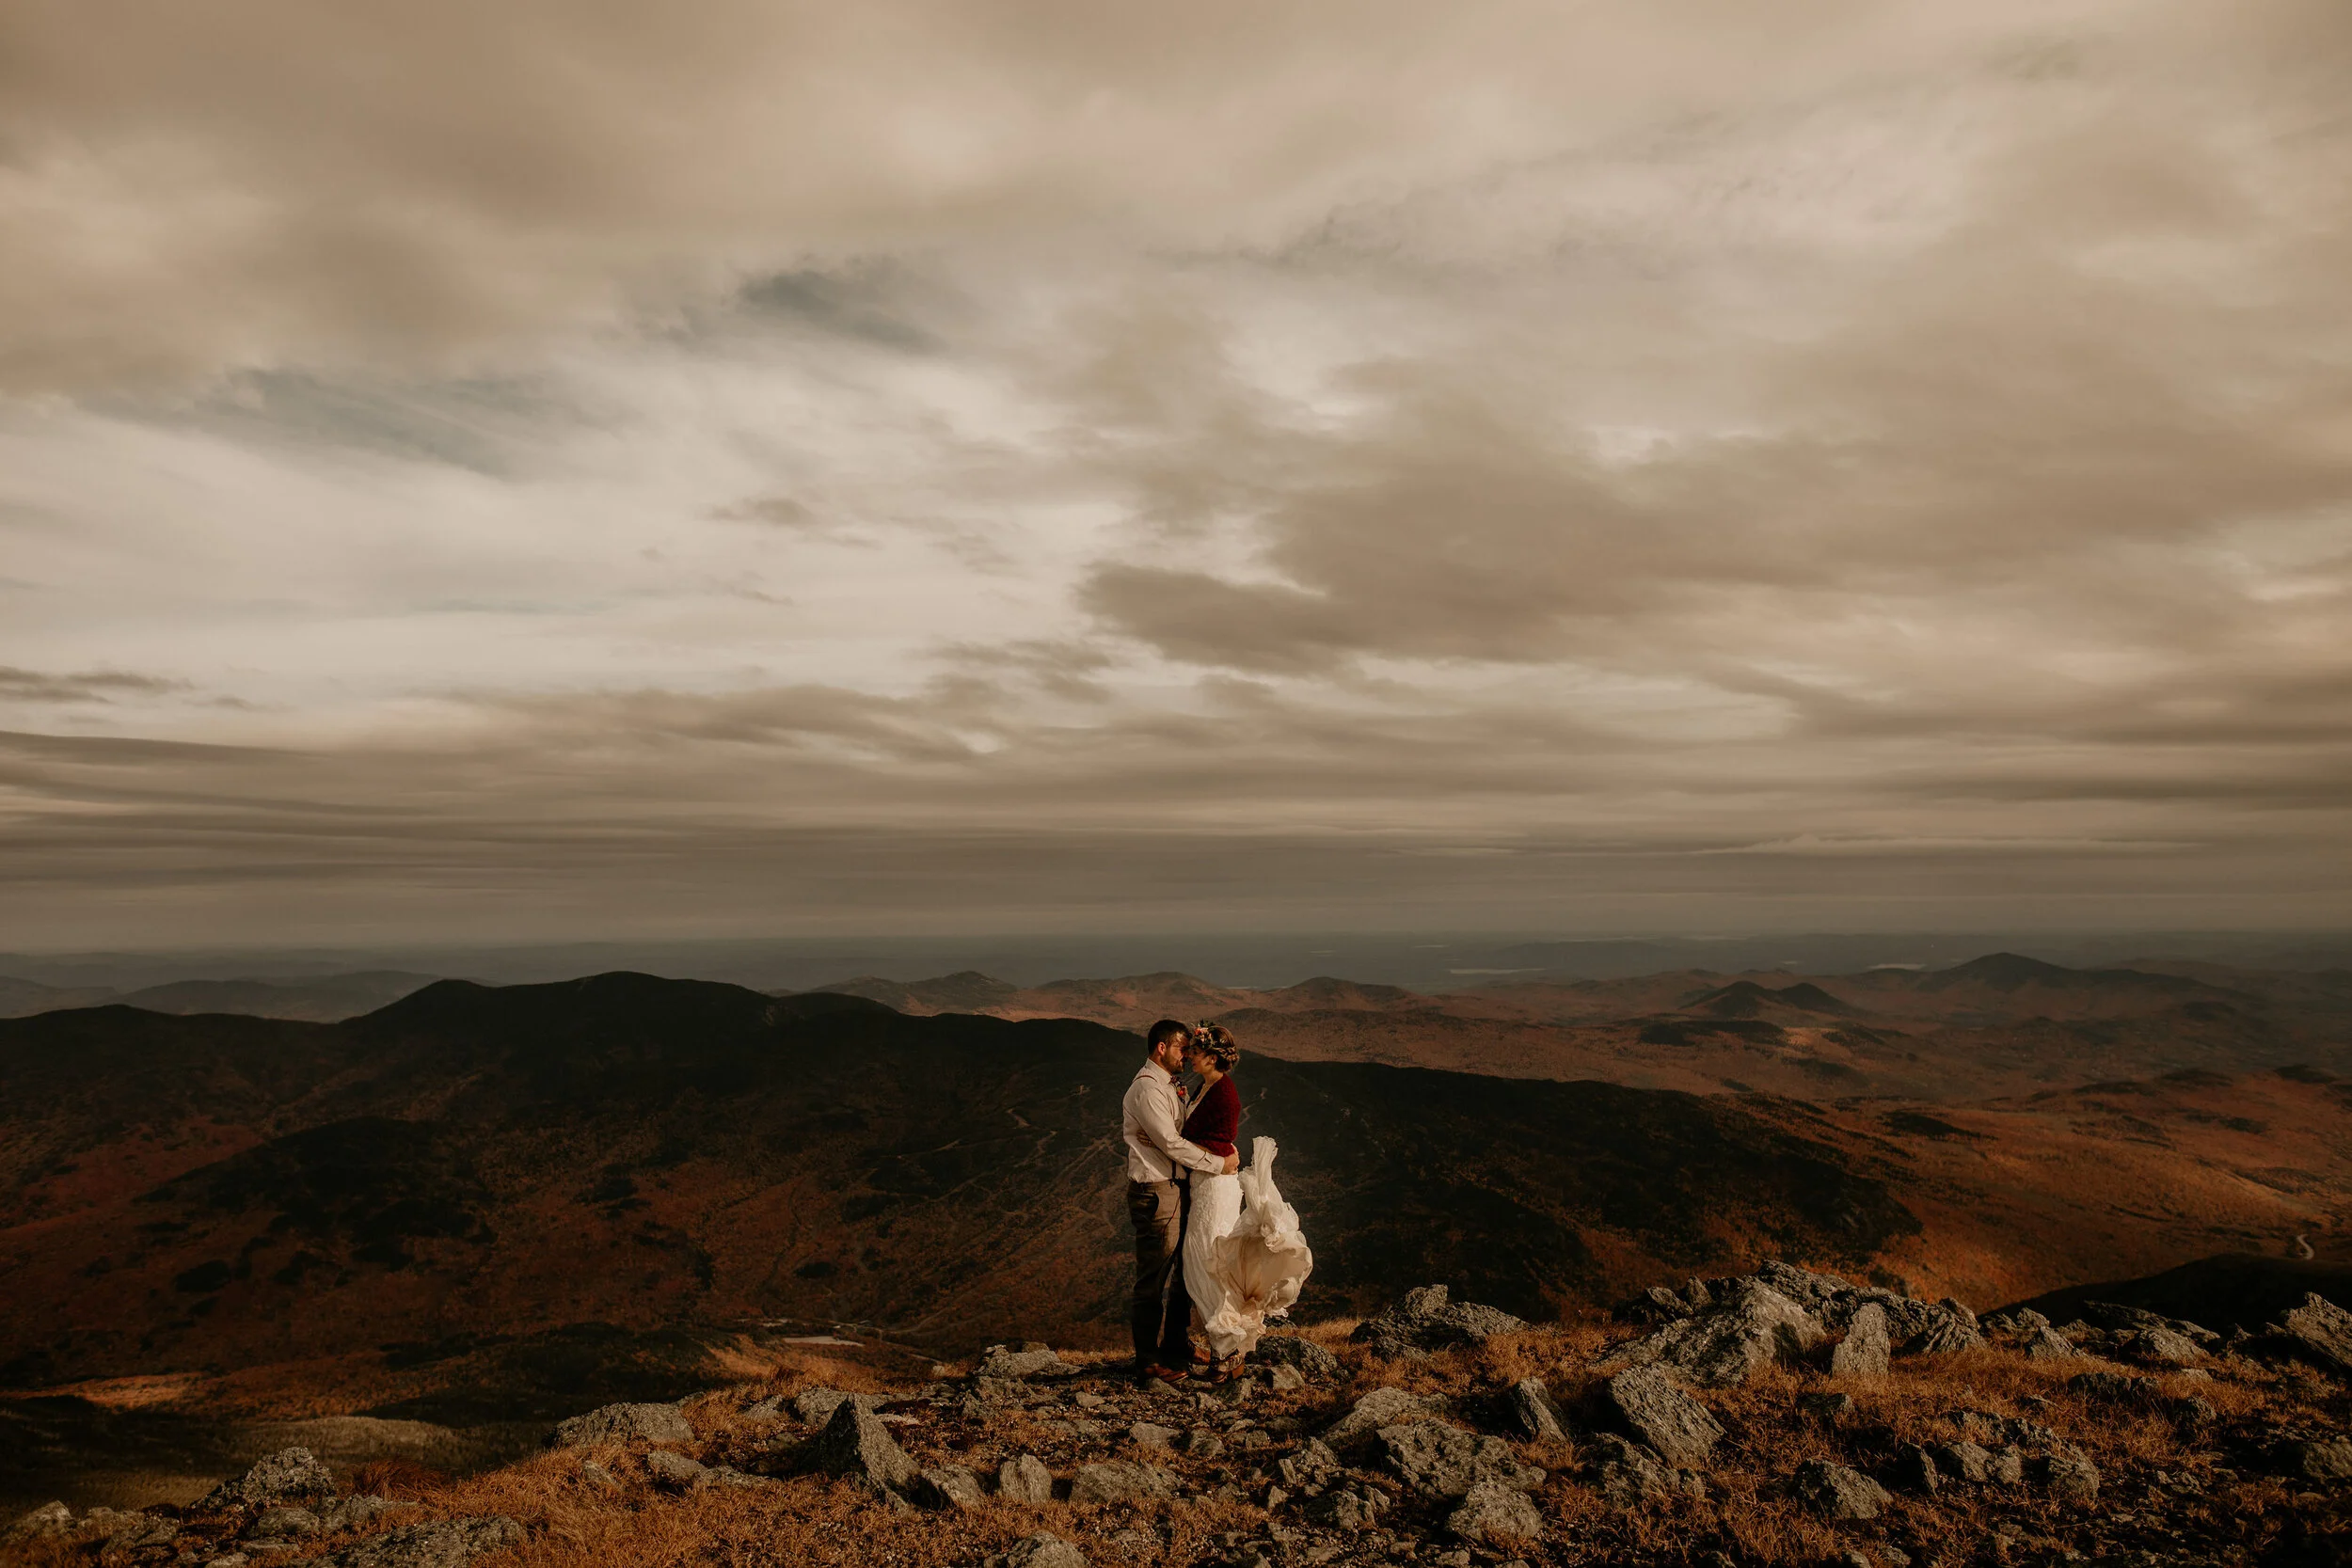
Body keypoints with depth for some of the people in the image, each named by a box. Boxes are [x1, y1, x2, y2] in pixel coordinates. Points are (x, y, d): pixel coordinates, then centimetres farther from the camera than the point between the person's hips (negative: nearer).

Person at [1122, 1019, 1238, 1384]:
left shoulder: (1170, 1087, 17)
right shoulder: (1146, 1088, -15)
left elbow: (1189, 1133, 17)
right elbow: (1171, 1143, -20)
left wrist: (1225, 1149, 0)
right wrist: (1218, 1164, -15)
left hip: (1177, 1188, 10)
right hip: (1155, 1192, -10)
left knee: (1182, 1274, 17)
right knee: (1154, 1281, -3)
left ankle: (1179, 1349, 29)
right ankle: (1147, 1362, 5)